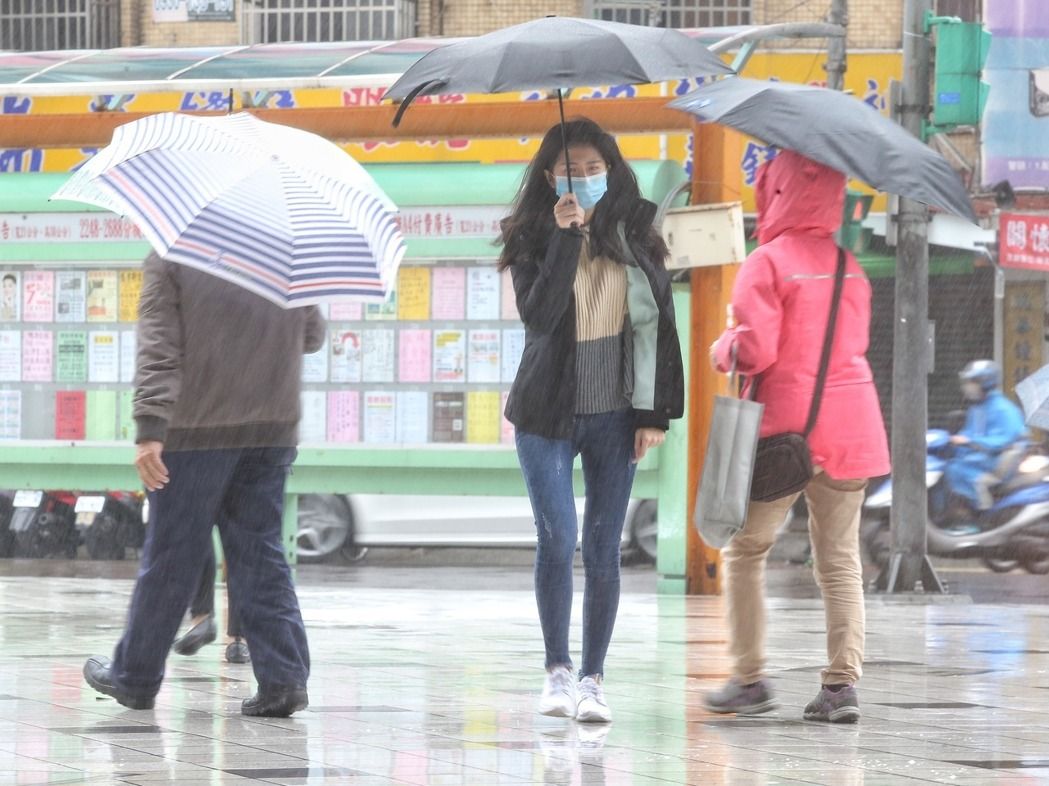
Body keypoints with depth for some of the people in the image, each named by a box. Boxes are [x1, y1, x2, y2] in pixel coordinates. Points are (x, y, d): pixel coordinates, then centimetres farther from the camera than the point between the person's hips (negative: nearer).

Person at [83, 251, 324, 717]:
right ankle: (283, 677, -5)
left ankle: (135, 678, 17)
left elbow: (158, 350, -12)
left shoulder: (169, 257, -6)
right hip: (273, 429, 3)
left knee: (170, 553, 5)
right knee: (260, 552, 7)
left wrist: (149, 429, -17)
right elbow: (312, 336, 18)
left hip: (196, 430, -3)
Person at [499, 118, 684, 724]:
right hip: (547, 413, -1)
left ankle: (593, 678, 8)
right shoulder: (533, 240, 0)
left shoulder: (636, 238, 4)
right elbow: (538, 316, -16)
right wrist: (565, 238, -22)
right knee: (557, 540, -10)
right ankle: (557, 669, 4)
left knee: (603, 549, 1)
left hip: (615, 416, 1)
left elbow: (659, 324, 4)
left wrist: (655, 413, -2)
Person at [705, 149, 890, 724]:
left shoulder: (767, 262, -10)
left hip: (785, 421, -5)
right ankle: (842, 682, -3)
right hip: (850, 427, 5)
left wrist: (721, 350, 4)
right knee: (839, 559, 5)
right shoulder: (848, 265, 8)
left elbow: (754, 350, -16)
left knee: (746, 551, 10)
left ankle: (750, 678, 7)